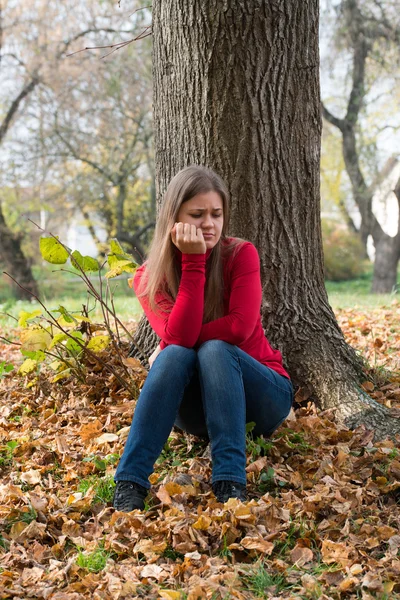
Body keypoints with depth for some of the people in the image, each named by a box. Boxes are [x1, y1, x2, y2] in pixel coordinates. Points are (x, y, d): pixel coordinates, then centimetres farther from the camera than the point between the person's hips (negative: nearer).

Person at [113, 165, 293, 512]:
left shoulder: (241, 255, -10)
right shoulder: (149, 278, -7)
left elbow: (241, 327, -24)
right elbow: (178, 337, -25)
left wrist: (179, 344, -18)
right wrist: (193, 262, -25)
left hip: (261, 394, -1)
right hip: (195, 409, 1)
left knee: (214, 350, -31)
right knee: (176, 354, -30)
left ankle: (231, 485, -38)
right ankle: (130, 484, -35)